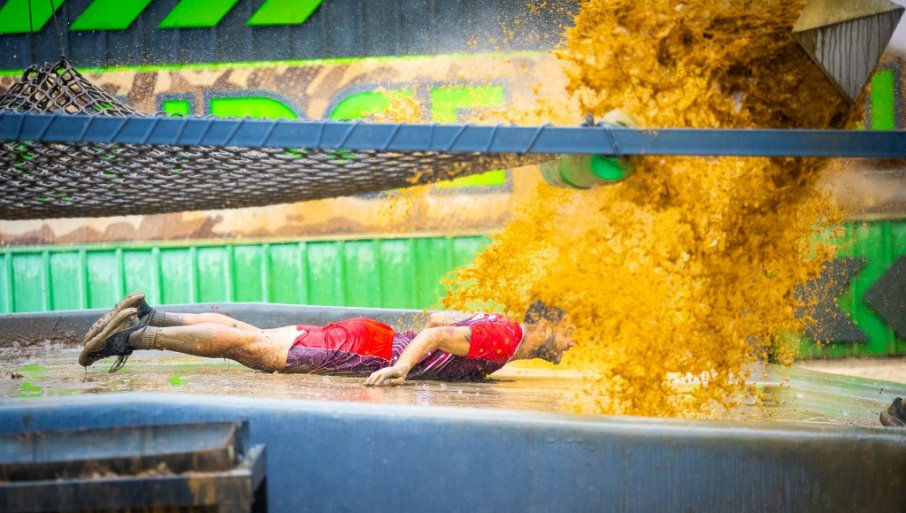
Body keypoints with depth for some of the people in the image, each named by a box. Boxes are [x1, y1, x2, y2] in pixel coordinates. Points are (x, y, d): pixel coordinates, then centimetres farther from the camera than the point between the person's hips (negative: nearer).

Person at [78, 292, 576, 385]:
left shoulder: (493, 324, 16)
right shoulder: (505, 338, -13)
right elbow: (437, 333, -24)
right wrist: (400, 367, -34)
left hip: (376, 339, 8)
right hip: (368, 347, -8)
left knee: (252, 338, 7)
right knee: (256, 349, -12)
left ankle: (148, 315, 7)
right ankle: (133, 336, -14)